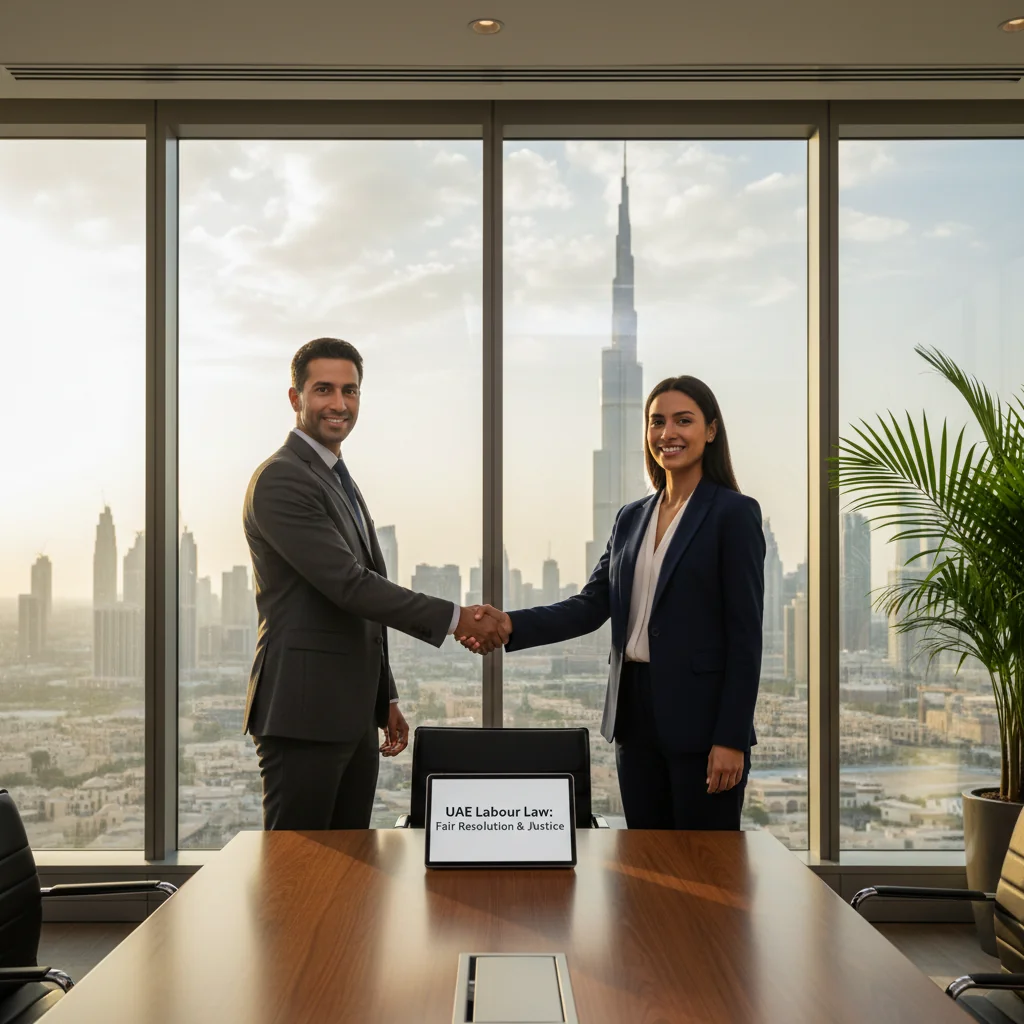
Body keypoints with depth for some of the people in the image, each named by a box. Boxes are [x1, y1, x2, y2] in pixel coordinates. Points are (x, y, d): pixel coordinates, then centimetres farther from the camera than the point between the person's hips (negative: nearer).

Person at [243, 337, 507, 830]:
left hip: (353, 716, 9)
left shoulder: (341, 483, 19)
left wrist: (386, 701, 20)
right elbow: (348, 585, -20)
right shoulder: (281, 479, -12)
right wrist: (457, 618, -17)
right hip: (303, 715, -9)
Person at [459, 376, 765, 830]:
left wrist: (731, 739, -14)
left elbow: (745, 635, -10)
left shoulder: (734, 513, -6)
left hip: (700, 718, -6)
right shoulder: (631, 518, 13)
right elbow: (592, 605, 5)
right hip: (635, 712, 6)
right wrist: (511, 625, -12)